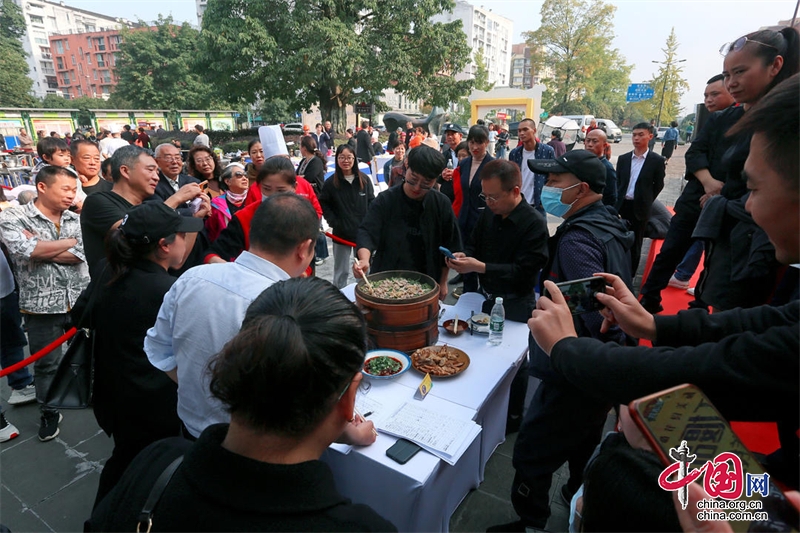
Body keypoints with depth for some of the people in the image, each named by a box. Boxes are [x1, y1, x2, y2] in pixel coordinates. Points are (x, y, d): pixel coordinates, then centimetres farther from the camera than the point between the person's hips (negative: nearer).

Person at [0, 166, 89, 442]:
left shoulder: (76, 219, 3)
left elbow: (79, 256, -10)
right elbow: (27, 251, -22)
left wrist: (39, 247, -14)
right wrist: (69, 241, -11)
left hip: (81, 301, 3)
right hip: (42, 305, -2)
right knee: (47, 364, 11)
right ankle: (49, 413, 31)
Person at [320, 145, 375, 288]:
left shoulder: (364, 180, -1)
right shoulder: (331, 183, -5)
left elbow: (371, 202, 4)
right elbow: (323, 204, 3)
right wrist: (333, 222, -8)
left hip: (362, 232, 2)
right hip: (341, 233, -1)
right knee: (341, 271, 10)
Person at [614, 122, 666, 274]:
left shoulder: (657, 160, -2)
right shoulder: (623, 158, 7)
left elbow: (659, 185, 3)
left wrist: (646, 201, 1)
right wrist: (619, 200, 3)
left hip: (640, 208, -2)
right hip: (622, 205, 2)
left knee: (635, 243, 7)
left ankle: (630, 275, 18)